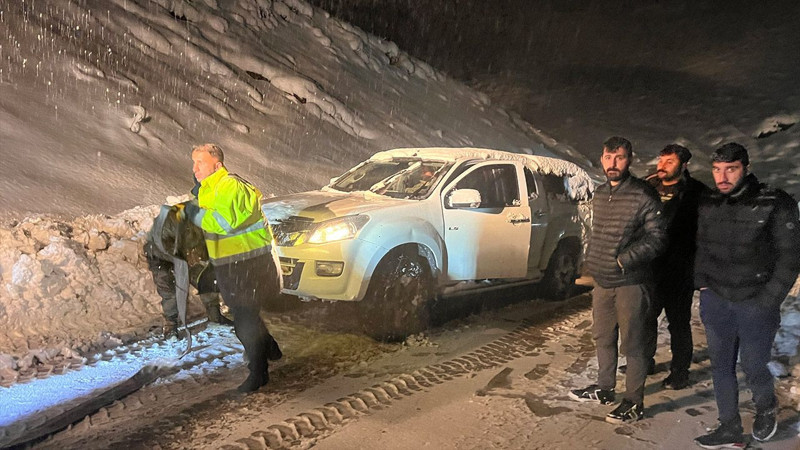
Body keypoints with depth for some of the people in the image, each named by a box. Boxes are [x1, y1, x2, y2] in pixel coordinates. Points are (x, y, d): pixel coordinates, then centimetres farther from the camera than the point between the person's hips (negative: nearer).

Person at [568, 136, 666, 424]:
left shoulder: (643, 195, -13)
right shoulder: (600, 194, 10)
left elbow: (657, 238, -14)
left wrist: (624, 259, -17)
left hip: (631, 283, -7)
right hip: (602, 281, 7)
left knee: (632, 344, 2)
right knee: (602, 338, 18)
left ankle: (634, 402, 15)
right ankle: (604, 389, 35)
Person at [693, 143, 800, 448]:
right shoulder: (708, 205, 4)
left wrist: (767, 303, -11)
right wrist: (702, 285, 7)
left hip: (755, 305, -4)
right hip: (715, 301, 4)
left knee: (752, 367, 6)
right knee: (721, 366, 9)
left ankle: (766, 408, 38)